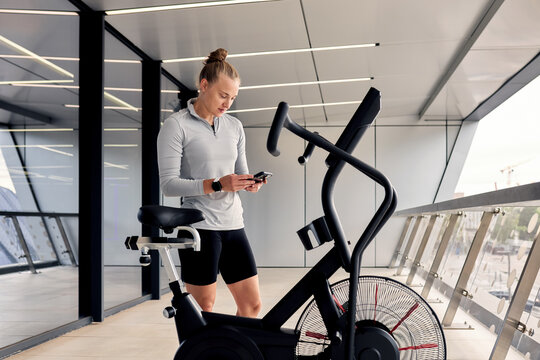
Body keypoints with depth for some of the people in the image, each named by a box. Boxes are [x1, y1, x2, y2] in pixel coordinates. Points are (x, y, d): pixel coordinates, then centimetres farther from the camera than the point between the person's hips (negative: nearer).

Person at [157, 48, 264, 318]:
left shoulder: (234, 127, 15)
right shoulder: (176, 126, -4)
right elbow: (168, 183, -11)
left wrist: (250, 184, -4)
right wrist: (217, 185, -22)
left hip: (233, 225, 6)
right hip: (199, 227, -6)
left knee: (252, 304, 5)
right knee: (203, 308, 0)